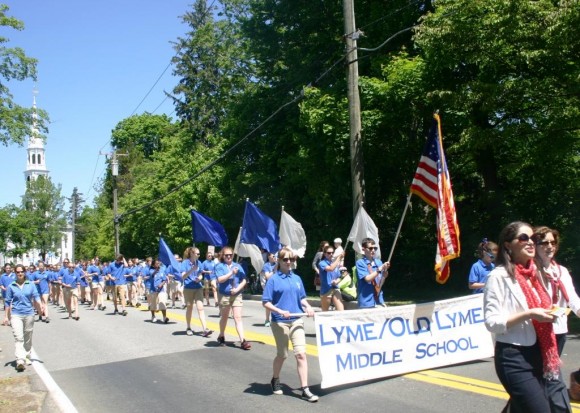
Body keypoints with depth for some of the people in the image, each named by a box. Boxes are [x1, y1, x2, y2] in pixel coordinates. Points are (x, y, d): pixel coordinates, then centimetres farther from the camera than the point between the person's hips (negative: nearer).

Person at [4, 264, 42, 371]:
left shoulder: (31, 285, 3)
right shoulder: (11, 287, 1)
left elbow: (36, 297, -4)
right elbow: (7, 302, 6)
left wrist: (40, 308, -21)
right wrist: (7, 316, 5)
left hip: (29, 314, 2)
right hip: (16, 315, -2)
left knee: (28, 338, 13)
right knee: (18, 337, -14)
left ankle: (27, 357, 29)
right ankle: (20, 360, -21)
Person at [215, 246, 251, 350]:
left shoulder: (238, 266, 5)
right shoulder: (219, 266, -2)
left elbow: (244, 280, 3)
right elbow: (220, 279, -16)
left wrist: (237, 289, -12)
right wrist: (231, 273, -18)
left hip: (237, 295, 1)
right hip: (224, 295, -1)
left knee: (238, 317, -5)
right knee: (224, 317, 15)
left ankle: (242, 340, -11)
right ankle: (221, 337, 35)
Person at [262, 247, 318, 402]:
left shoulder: (297, 278, 7)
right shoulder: (273, 279, -6)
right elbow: (266, 302, -9)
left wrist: (308, 307, -5)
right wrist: (280, 311, -22)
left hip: (297, 321, 3)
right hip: (280, 322, -3)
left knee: (301, 354, -6)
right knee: (282, 355, 11)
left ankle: (305, 389, -1)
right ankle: (275, 381, 38)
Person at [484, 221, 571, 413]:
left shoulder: (534, 273, 11)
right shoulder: (499, 276, -11)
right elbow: (492, 322, -16)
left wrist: (547, 314, 5)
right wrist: (529, 314, -21)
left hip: (539, 353, 7)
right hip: (513, 357, -7)